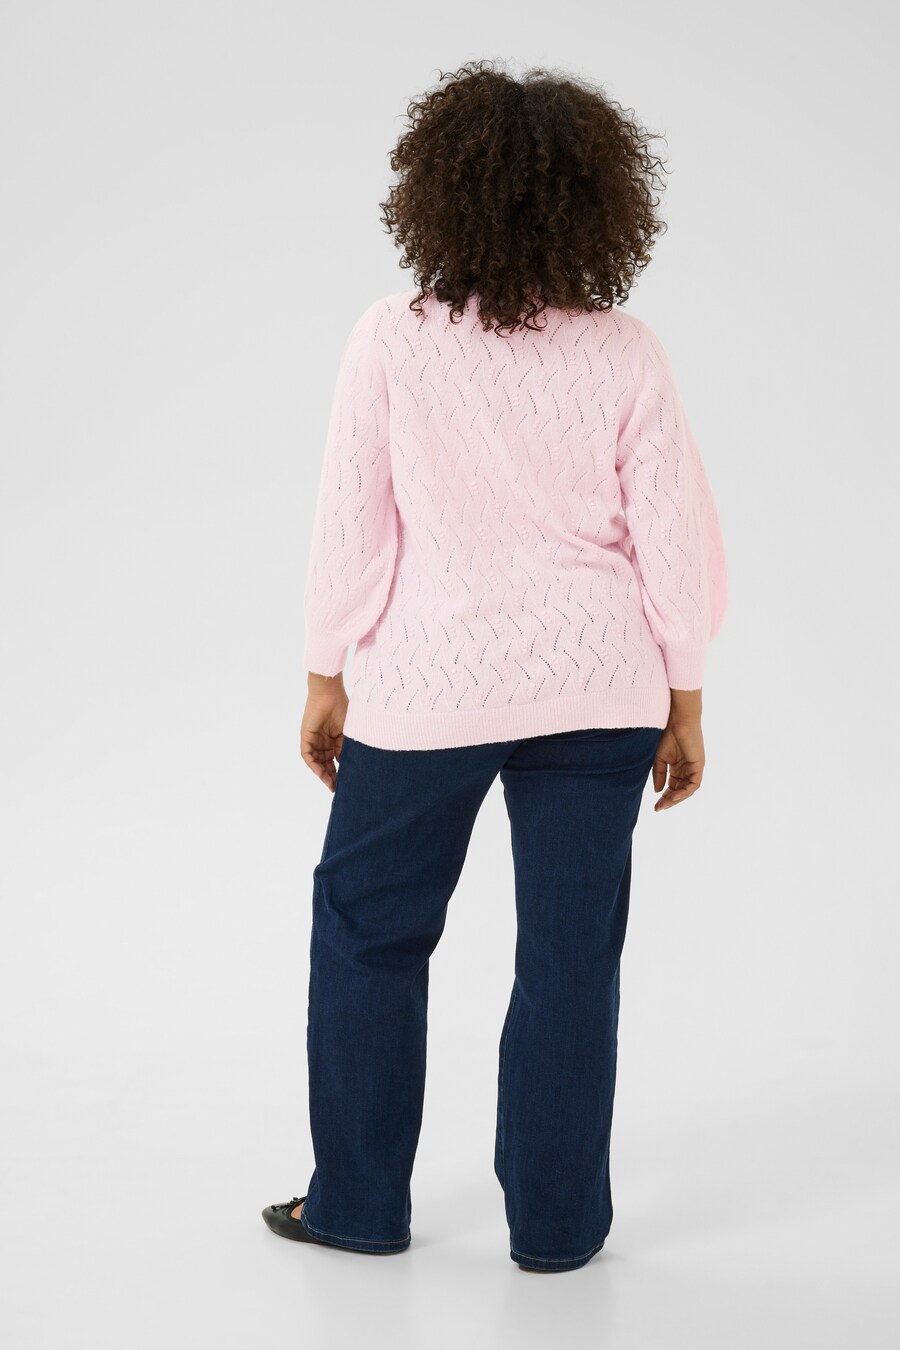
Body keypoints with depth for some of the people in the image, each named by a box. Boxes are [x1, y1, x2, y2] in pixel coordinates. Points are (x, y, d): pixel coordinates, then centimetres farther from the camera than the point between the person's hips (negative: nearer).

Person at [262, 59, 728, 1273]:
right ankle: (557, 1221, 18)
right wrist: (684, 700, 8)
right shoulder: (625, 355, -8)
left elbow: (353, 523, -7)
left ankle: (361, 1200, 25)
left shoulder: (394, 340, -11)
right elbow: (673, 538, -4)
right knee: (570, 951, 10)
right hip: (596, 689, 1)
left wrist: (326, 676, 5)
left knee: (366, 924, 16)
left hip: (430, 687, -1)